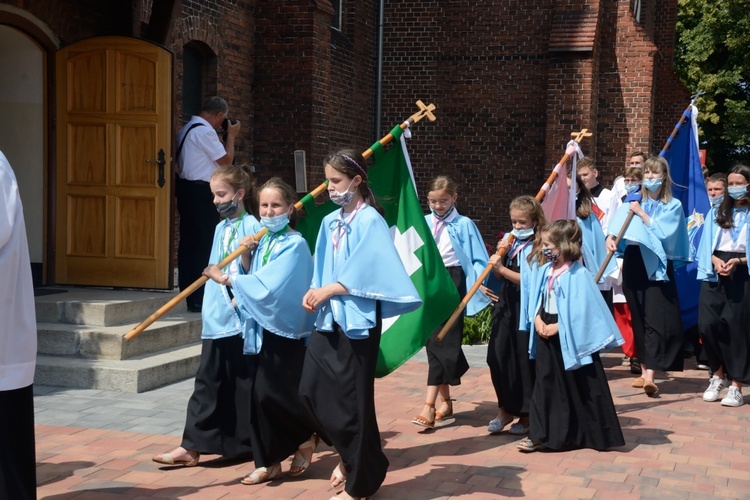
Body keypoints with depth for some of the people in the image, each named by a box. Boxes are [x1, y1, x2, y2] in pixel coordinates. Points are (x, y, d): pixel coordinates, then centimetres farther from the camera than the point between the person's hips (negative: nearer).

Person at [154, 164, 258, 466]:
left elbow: (254, 272, -10)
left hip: (240, 316, -7)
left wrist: (246, 252, -27)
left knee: (243, 382, 4)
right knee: (207, 381, 6)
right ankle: (192, 446, 8)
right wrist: (219, 276, -4)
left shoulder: (250, 226, -7)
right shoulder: (220, 228, 14)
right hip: (216, 316, 7)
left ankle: (246, 443, 18)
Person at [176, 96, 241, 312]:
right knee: (205, 244, -6)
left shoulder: (186, 129, 16)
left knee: (188, 241, 11)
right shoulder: (205, 131, -14)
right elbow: (226, 160, -10)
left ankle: (187, 294, 16)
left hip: (186, 188, 10)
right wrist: (231, 136, 5)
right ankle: (199, 298, -6)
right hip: (201, 191, -10)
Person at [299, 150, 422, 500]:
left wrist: (328, 290, -13)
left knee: (351, 400, -1)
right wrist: (315, 292, -3)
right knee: (311, 390, 5)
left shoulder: (370, 221, -10)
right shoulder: (330, 222, 12)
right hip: (327, 319, 7)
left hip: (357, 321, -7)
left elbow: (366, 276, -17)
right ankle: (350, 454, 29)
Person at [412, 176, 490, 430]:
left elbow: (479, 259, -3)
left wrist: (478, 282, -16)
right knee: (433, 343, 8)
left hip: (452, 282, -5)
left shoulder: (464, 225, -3)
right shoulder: (424, 223, 7)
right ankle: (446, 402, 18)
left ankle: (429, 405, -14)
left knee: (442, 341, -10)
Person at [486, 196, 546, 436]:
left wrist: (502, 268, -22)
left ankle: (527, 414, 15)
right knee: (497, 356, 6)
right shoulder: (510, 240, 11)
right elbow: (499, 276, 11)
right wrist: (501, 254, -4)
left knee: (524, 360, 0)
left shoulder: (537, 247, -9)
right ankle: (505, 409, 21)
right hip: (506, 304, 6)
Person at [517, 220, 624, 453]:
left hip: (570, 339, -6)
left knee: (581, 388, 3)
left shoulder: (578, 274, -16)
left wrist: (556, 327, -18)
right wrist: (538, 320, -7)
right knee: (546, 386, 9)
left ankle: (598, 435, 16)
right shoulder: (544, 270, 5)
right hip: (546, 337, 6)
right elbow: (535, 300, 10)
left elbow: (582, 310, -19)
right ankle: (540, 435, 15)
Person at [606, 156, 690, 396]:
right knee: (638, 319, 8)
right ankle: (643, 370, 17)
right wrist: (610, 238, -19)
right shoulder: (634, 201, 11)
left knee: (656, 319, -10)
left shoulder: (673, 205, 2)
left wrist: (641, 213, -12)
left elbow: (662, 231, -12)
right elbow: (618, 223, 0)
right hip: (633, 263, 4)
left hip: (656, 266, -3)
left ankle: (650, 375, -16)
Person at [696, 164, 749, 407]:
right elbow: (706, 243, 7)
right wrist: (715, 260, -11)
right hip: (714, 272, 3)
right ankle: (719, 374, 16)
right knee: (707, 324, -6)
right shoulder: (716, 211, 14)